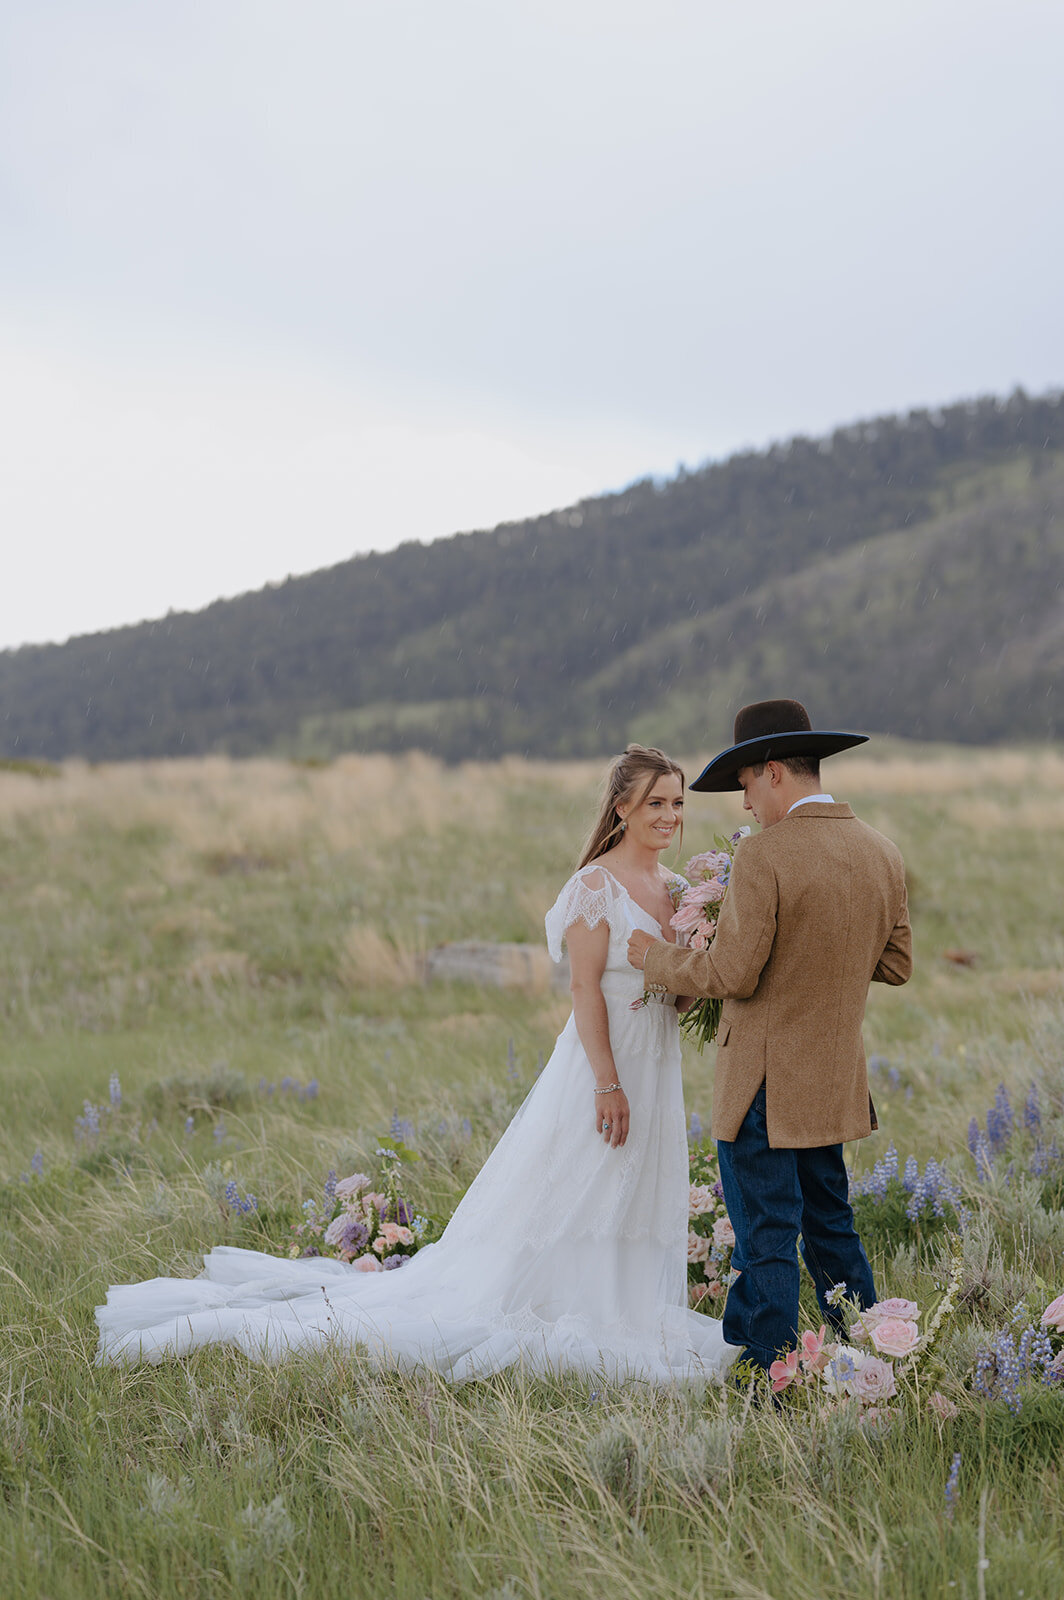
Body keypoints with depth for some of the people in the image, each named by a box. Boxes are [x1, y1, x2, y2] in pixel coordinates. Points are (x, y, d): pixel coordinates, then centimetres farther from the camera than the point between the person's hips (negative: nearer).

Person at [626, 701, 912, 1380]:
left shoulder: (766, 855, -18)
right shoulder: (883, 854, 4)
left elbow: (733, 975, -20)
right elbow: (896, 963, 11)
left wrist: (657, 957, -4)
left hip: (763, 1084, -7)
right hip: (836, 1082, 7)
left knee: (766, 1243, 0)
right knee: (830, 1224, 20)